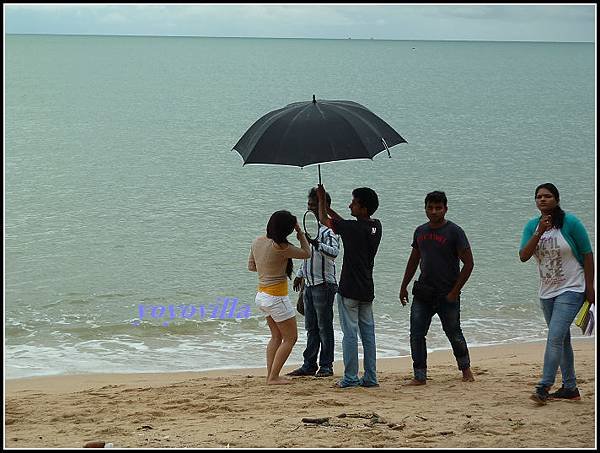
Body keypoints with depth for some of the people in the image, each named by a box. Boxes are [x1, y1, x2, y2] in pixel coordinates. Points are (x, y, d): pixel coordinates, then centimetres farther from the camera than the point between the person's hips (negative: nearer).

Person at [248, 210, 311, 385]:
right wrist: (300, 233, 1)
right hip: (277, 297, -8)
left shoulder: (257, 241, 1)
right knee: (290, 338, 5)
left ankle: (270, 375, 19)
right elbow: (306, 253, -8)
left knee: (277, 336, 21)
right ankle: (273, 377, 3)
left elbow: (251, 266, 14)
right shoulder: (280, 247, -21)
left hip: (262, 295, 8)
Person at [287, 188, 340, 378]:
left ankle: (326, 366, 3)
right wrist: (300, 274, 25)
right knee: (311, 327, 11)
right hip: (309, 284, 8)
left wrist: (316, 243, -44)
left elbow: (334, 252, -30)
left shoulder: (328, 229, -13)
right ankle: (309, 365, 16)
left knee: (324, 327, -3)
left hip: (324, 284, -8)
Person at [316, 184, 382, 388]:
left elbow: (324, 219, -1)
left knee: (350, 332, -3)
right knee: (368, 332, 9)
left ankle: (350, 378, -1)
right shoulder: (376, 227, 5)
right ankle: (370, 377, 10)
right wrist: (326, 205, 25)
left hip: (349, 290, -7)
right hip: (367, 291, 7)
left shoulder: (352, 228, -17)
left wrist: (322, 199, 15)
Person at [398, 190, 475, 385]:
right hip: (423, 292, 5)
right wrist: (404, 286, 17)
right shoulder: (420, 231, 9)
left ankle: (465, 369, 28)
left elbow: (468, 263, -9)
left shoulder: (454, 232, -9)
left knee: (454, 333, 7)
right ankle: (420, 375, 1)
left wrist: (455, 291, -12)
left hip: (447, 295, -5)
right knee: (416, 334, -4)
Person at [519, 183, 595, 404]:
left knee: (555, 337, -17)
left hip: (571, 290, -6)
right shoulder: (532, 226, 2)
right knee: (562, 339, 13)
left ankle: (544, 387, -17)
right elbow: (523, 256, -10)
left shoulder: (570, 223, -11)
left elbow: (587, 255, -6)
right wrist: (539, 233, -22)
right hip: (547, 292, 6)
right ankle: (570, 387, 22)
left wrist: (589, 288, -8)